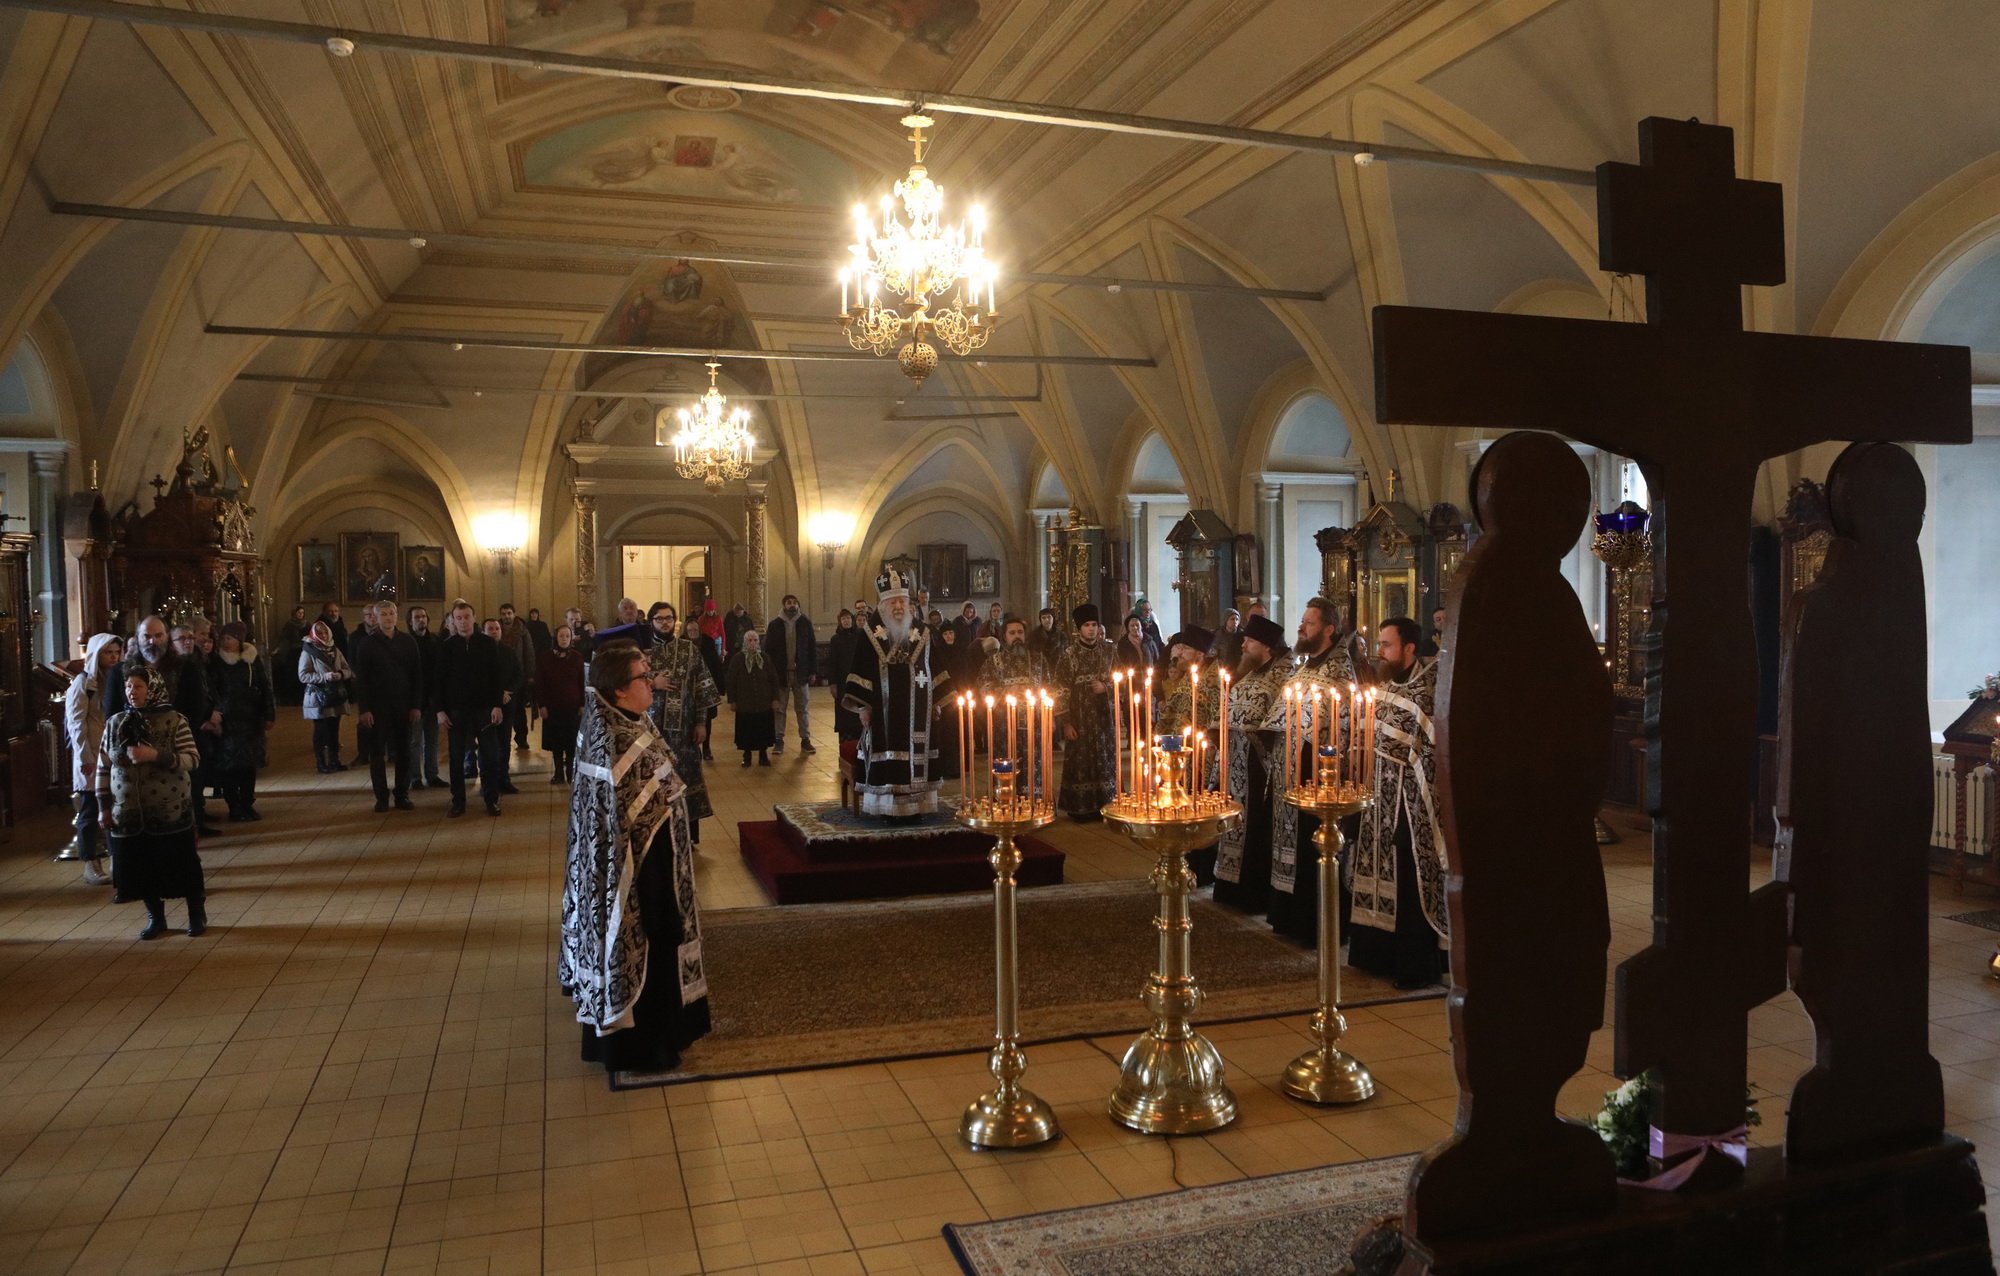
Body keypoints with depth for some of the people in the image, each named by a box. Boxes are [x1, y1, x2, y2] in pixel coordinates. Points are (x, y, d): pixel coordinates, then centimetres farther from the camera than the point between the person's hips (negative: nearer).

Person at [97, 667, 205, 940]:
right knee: (141, 868, 9)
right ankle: (155, 918, 27)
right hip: (128, 813, 3)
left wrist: (157, 756, -25)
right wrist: (103, 807, 6)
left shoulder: (174, 720, -7)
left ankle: (197, 915, 21)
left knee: (183, 865, 4)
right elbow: (103, 768, 9)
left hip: (171, 811, -3)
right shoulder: (115, 723, 4)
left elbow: (193, 760, -11)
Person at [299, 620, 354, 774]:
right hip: (318, 698, -4)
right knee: (321, 732, 1)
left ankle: (334, 761, 20)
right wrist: (324, 677, -23)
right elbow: (303, 676, -13)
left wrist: (341, 674, -14)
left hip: (336, 697, 4)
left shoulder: (335, 650, 8)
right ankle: (322, 764, 8)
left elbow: (348, 670, 8)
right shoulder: (308, 652, -6)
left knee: (334, 730, 10)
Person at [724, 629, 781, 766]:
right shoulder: (737, 659, -4)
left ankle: (763, 755, 20)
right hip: (744, 703, -1)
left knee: (764, 731, 5)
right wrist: (732, 700, -3)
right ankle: (747, 755, 20)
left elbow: (774, 680, 5)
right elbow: (730, 681, -2)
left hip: (764, 703, 1)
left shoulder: (765, 658, 1)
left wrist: (775, 698, 1)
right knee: (746, 731, 4)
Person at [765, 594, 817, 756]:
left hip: (801, 672, 0)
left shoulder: (805, 622, 1)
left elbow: (813, 648, 3)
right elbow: (768, 650, 0)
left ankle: (805, 740, 13)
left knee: (803, 708, 6)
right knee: (779, 709, 6)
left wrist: (813, 671, -1)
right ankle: (778, 740, 14)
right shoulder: (775, 624, -1)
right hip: (781, 673, 0)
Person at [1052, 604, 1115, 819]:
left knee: (1107, 761, 5)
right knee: (1080, 762, 0)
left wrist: (1106, 687, -10)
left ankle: (1106, 805, 16)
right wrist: (1066, 722, -8)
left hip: (1105, 716, 3)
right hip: (1080, 718, -3)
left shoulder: (1109, 651, 3)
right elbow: (1061, 691, -5)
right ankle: (1079, 807, 11)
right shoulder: (1068, 654, -5)